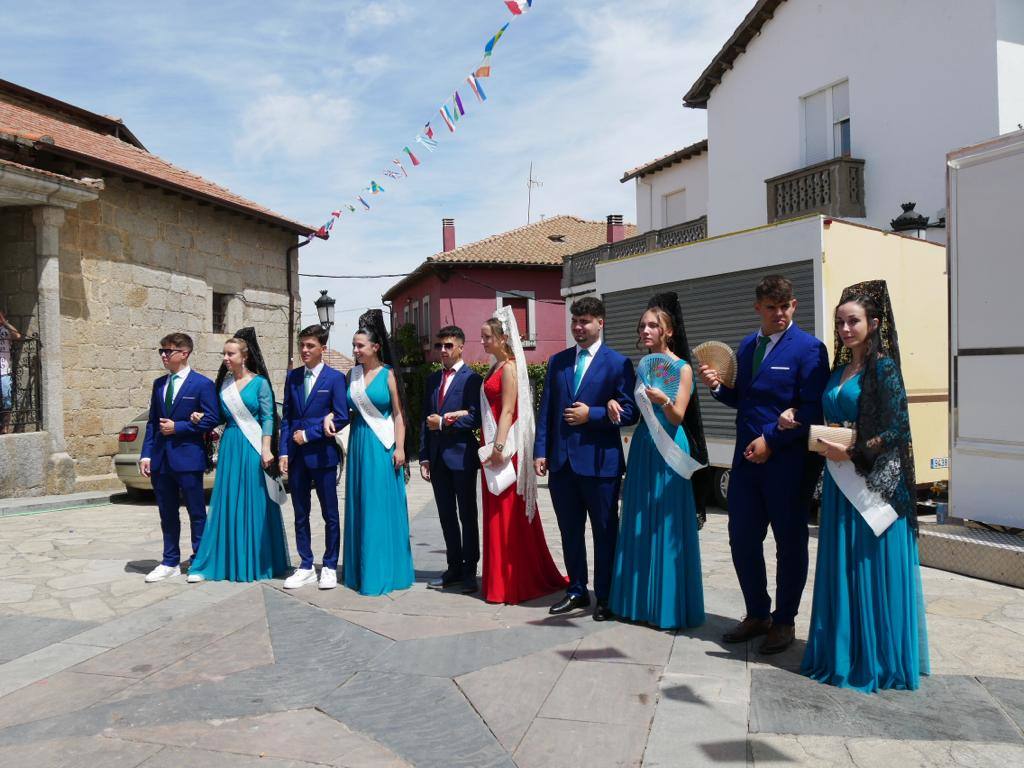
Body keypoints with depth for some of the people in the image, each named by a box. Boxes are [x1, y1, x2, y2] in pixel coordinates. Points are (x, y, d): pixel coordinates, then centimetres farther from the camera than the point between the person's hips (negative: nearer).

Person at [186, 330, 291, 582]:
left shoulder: (259, 382, -4)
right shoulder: (224, 382, 9)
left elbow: (268, 418, -7)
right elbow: (221, 417, 15)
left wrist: (266, 450, -13)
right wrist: (203, 418, -3)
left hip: (252, 447, -5)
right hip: (229, 446, 5)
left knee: (255, 504, 2)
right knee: (226, 504, 6)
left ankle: (257, 563, 13)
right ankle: (225, 561, 14)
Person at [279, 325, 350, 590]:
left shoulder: (335, 377, -3)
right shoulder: (292, 377, 10)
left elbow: (342, 417, -8)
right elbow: (286, 416, 10)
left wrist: (308, 434, -11)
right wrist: (284, 452, 1)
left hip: (322, 454, -4)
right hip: (296, 456, 4)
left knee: (330, 515, 4)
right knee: (300, 514, 9)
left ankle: (330, 567, 15)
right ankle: (306, 567, 19)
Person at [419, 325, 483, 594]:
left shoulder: (472, 379, -7)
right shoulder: (433, 379, 14)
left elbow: (475, 418, -14)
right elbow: (426, 419, 14)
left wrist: (443, 423, -11)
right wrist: (424, 457, 9)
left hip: (461, 454, -6)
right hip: (437, 458, 6)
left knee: (467, 514, 4)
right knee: (446, 515, 11)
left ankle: (470, 570, 13)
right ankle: (454, 567, 21)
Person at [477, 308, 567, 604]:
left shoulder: (509, 367, -11)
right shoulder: (496, 367, 15)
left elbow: (508, 411, -17)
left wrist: (499, 447, -22)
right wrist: (491, 446, 15)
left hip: (505, 447, -9)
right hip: (493, 446, 9)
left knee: (508, 513, -2)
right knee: (498, 513, 14)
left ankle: (514, 583, 7)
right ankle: (501, 579, 24)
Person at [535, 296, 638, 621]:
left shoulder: (618, 363, -3)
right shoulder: (557, 361, 10)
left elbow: (629, 412, -6)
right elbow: (546, 409, 9)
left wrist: (591, 414, -16)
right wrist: (541, 451, 2)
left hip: (599, 461, -4)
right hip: (561, 461, 5)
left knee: (604, 532, 6)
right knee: (570, 531, 14)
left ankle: (605, 597, 18)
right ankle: (577, 591, 28)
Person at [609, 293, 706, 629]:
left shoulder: (682, 368, -7)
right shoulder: (641, 366, 11)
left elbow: (677, 417, -13)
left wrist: (664, 401, -33)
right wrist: (615, 403, -3)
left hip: (669, 452, -6)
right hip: (642, 449, 6)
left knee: (666, 526, -2)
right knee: (639, 526, 10)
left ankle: (670, 607, 10)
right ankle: (640, 601, 21)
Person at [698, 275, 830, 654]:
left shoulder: (808, 348, -8)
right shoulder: (746, 346, 12)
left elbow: (812, 409, -14)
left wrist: (771, 439, -17)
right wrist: (719, 385, -3)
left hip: (787, 461, -6)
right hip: (746, 459, 6)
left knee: (790, 543, 8)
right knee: (742, 539, 11)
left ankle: (784, 621, 24)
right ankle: (757, 615, 29)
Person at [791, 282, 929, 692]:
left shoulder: (883, 368, -9)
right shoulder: (839, 371, 13)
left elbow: (897, 430, -14)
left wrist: (852, 452, -18)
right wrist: (798, 421, 3)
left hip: (875, 483, -7)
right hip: (840, 482, 7)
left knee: (872, 569, 0)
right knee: (841, 569, 11)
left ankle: (878, 659, 12)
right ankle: (843, 653, 21)